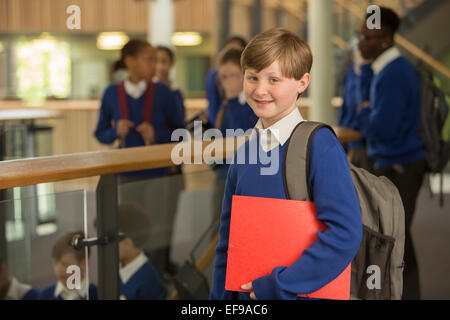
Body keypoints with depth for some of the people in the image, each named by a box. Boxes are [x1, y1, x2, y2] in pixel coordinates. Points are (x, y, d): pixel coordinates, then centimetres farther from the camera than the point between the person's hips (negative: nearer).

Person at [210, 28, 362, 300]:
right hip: (246, 295, 6)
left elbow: (346, 234, -23)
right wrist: (221, 296, 5)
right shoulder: (244, 152, 5)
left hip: (302, 292, -5)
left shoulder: (320, 145, -15)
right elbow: (228, 243, 11)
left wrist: (278, 285, -21)